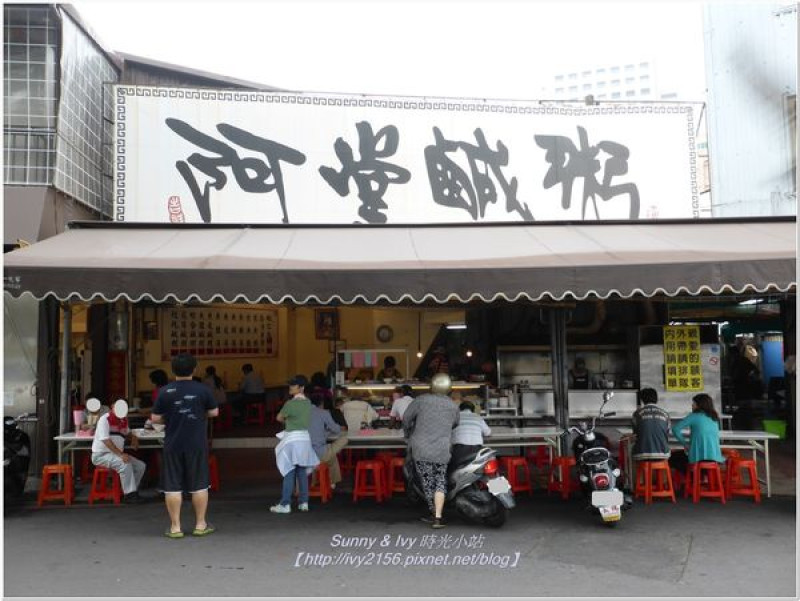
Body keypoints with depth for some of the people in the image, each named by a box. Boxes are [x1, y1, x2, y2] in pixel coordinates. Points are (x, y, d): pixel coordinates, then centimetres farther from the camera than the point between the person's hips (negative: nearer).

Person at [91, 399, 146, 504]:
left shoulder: (124, 420, 8)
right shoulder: (105, 419, -15)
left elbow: (127, 432, 30)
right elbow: (105, 440, -25)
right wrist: (120, 454, -32)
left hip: (117, 454, 8)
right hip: (100, 455, -8)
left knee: (141, 466, -3)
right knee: (125, 464, -31)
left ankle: (131, 491, 5)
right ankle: (129, 495, -24)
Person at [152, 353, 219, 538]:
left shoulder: (165, 392, -5)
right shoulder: (202, 390, -5)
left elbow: (155, 419, -2)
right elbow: (214, 412, 3)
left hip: (173, 445, 0)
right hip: (197, 445, 0)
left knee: (172, 486, 7)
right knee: (199, 485, 9)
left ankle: (175, 527, 10)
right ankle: (200, 525, 16)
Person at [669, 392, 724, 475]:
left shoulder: (694, 416, -3)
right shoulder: (714, 418, 14)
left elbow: (675, 429, -8)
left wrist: (685, 444, 3)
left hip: (699, 457, -7)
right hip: (715, 456, 7)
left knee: (672, 458, 13)